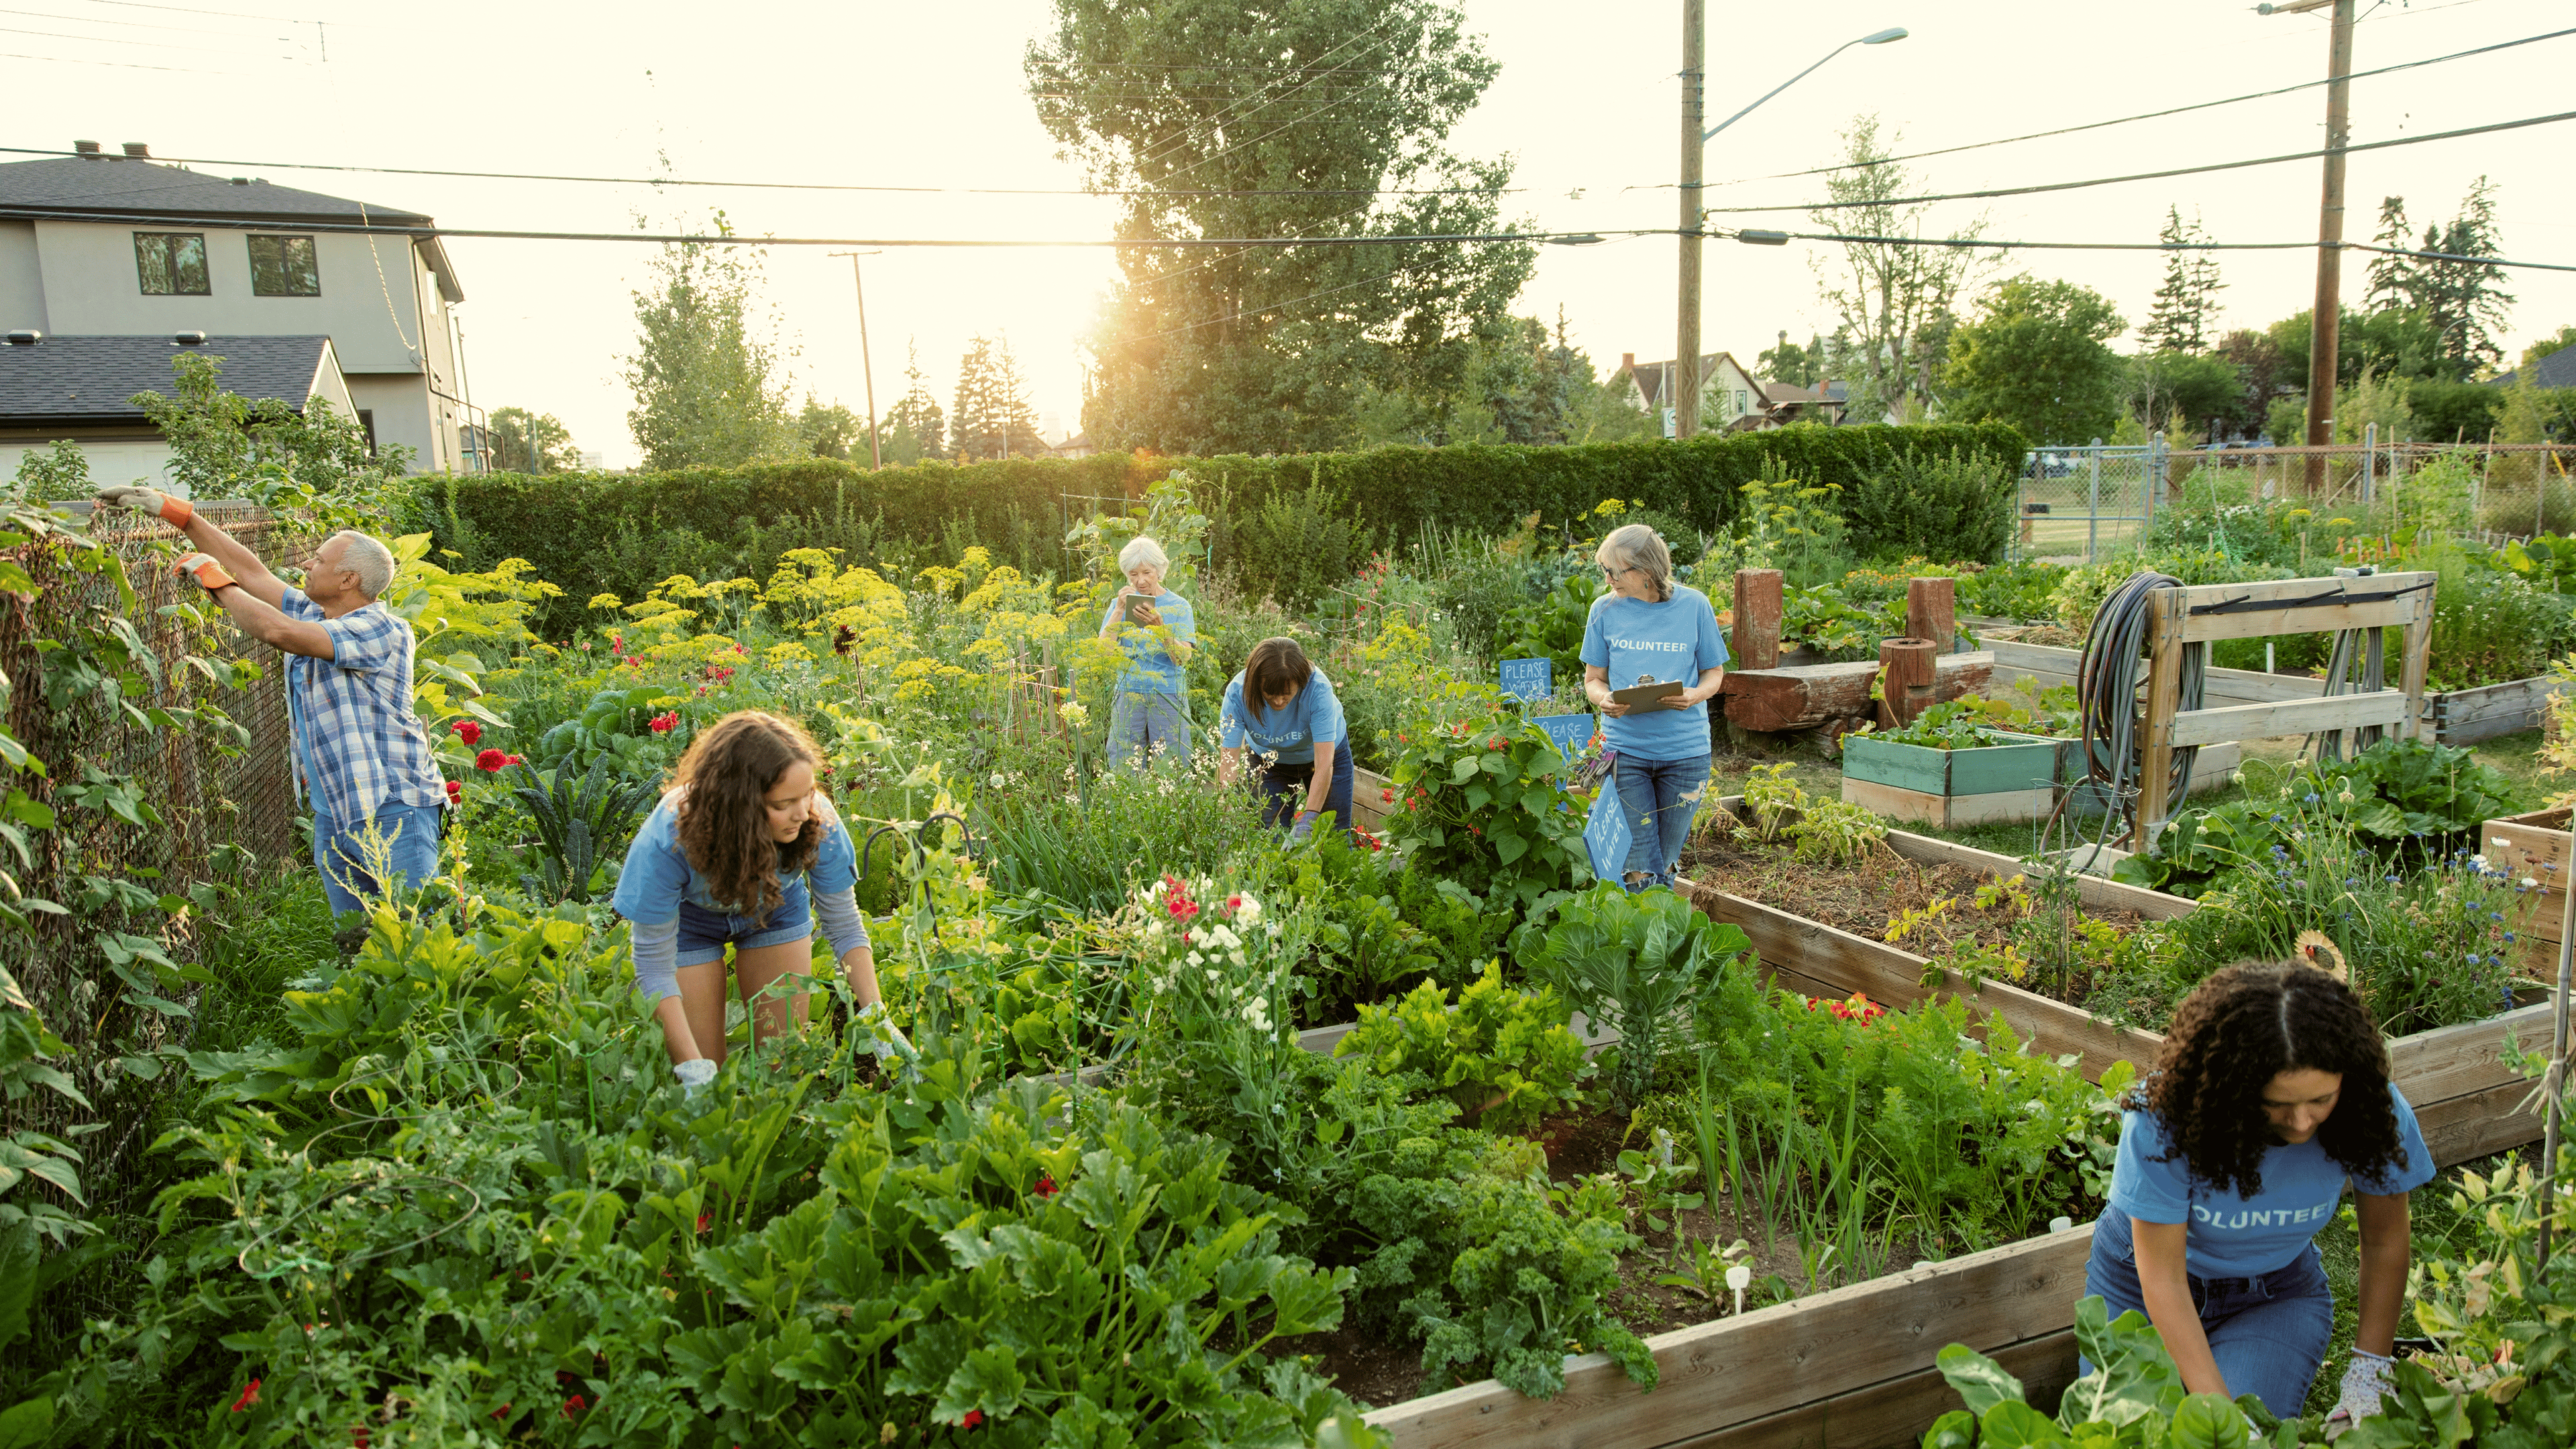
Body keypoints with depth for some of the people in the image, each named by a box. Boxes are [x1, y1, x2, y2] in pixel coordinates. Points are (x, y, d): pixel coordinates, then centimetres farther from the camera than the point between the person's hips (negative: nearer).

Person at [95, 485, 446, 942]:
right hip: (331, 814, 9)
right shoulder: (313, 615, 15)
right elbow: (251, 570, 21)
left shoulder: (384, 629, -13)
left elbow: (278, 632, -21)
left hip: (393, 810, -9)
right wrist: (172, 511, 20)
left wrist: (216, 582, -6)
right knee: (354, 941, 6)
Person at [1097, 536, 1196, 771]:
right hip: (1128, 695, 2)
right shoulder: (1120, 604, 9)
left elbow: (1183, 658, -10)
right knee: (1125, 768, 0)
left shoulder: (1178, 605, 2)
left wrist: (1160, 627, -24)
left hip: (1168, 697, -2)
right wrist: (1119, 610, -12)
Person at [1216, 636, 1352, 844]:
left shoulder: (1317, 689, -38)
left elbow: (1324, 766, -39)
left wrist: (1307, 821, -47)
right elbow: (1228, 763, -33)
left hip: (1325, 751, -1)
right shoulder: (1238, 692, -33)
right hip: (1269, 761, 1)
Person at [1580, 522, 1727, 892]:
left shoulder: (1693, 605, -2)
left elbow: (1714, 672, 7)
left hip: (1684, 748, 0)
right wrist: (1604, 700, -15)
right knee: (1641, 872, -4)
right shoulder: (1605, 609, 1)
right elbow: (1594, 678, 8)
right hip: (1624, 747, 0)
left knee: (1665, 865, 11)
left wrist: (1695, 695, -15)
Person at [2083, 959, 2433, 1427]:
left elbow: (2385, 1241, -5)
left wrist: (2370, 1369, -7)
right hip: (2141, 1286, -2)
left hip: (2275, 1295, 2)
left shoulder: (2372, 1111, -24)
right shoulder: (2163, 1120, -33)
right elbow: (2163, 1280, -26)